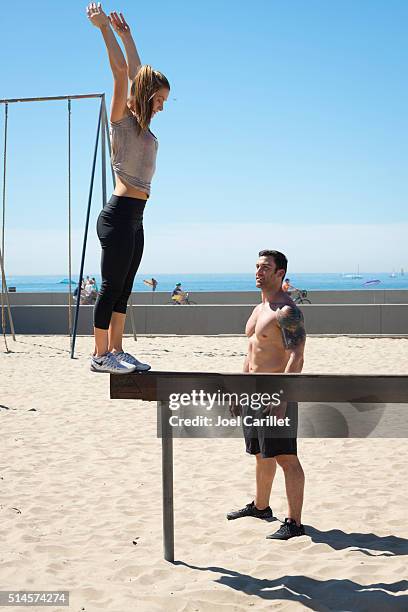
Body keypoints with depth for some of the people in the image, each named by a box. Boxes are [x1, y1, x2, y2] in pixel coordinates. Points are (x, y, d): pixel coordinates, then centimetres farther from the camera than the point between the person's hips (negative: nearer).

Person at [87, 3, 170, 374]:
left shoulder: (140, 123, 17)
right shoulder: (122, 119, -5)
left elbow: (138, 72, 28)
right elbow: (122, 71, -15)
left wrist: (125, 35, 31)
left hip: (133, 217, 9)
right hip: (120, 214, -9)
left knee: (123, 289, 9)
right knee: (112, 287, -6)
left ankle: (115, 351, 13)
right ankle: (101, 355, -2)